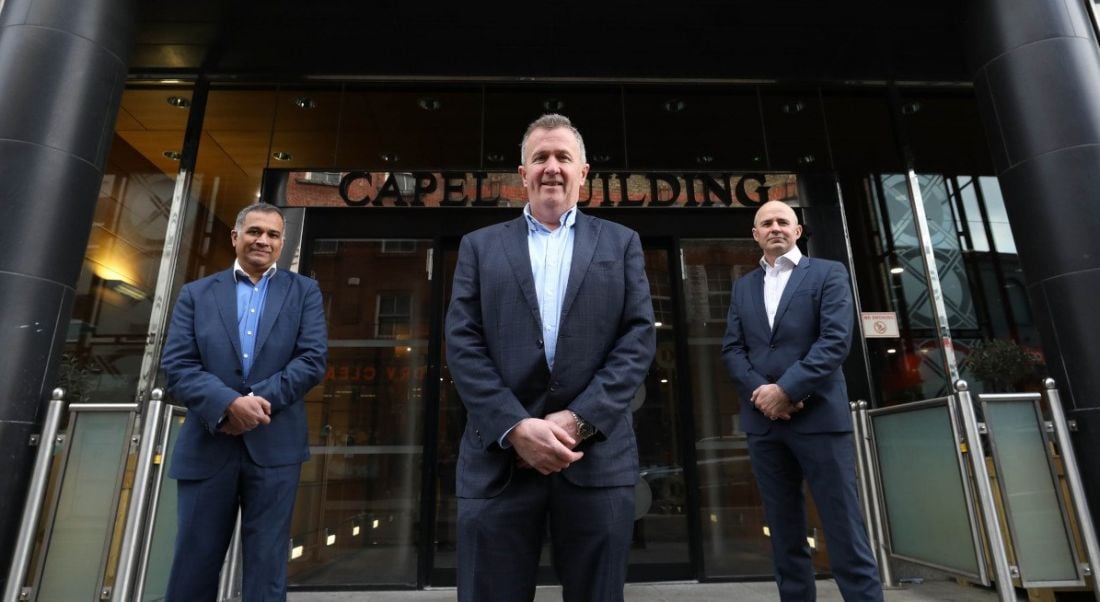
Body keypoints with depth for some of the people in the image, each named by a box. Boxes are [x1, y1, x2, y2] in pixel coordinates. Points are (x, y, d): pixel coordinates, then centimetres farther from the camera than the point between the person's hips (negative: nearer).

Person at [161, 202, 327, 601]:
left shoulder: (304, 292, 6)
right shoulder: (196, 294, 9)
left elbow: (313, 359, -4)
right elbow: (176, 366, -2)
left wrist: (258, 399, -15)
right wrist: (229, 403, -18)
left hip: (274, 446, -1)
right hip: (207, 446, 1)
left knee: (266, 565, 8)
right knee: (193, 565, 11)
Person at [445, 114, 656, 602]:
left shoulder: (621, 243, 13)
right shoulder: (481, 246, 12)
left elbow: (639, 337, 2)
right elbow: (462, 344, 2)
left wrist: (580, 419, -10)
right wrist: (516, 426, -11)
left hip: (597, 457, 1)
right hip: (499, 459, 0)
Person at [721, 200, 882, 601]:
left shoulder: (828, 274, 5)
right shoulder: (743, 287, 16)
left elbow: (836, 340, -8)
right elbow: (732, 349, 8)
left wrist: (786, 389, -16)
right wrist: (760, 392, -10)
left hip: (819, 416, -4)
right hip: (763, 421, 4)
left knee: (844, 532, -1)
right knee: (785, 535, 11)